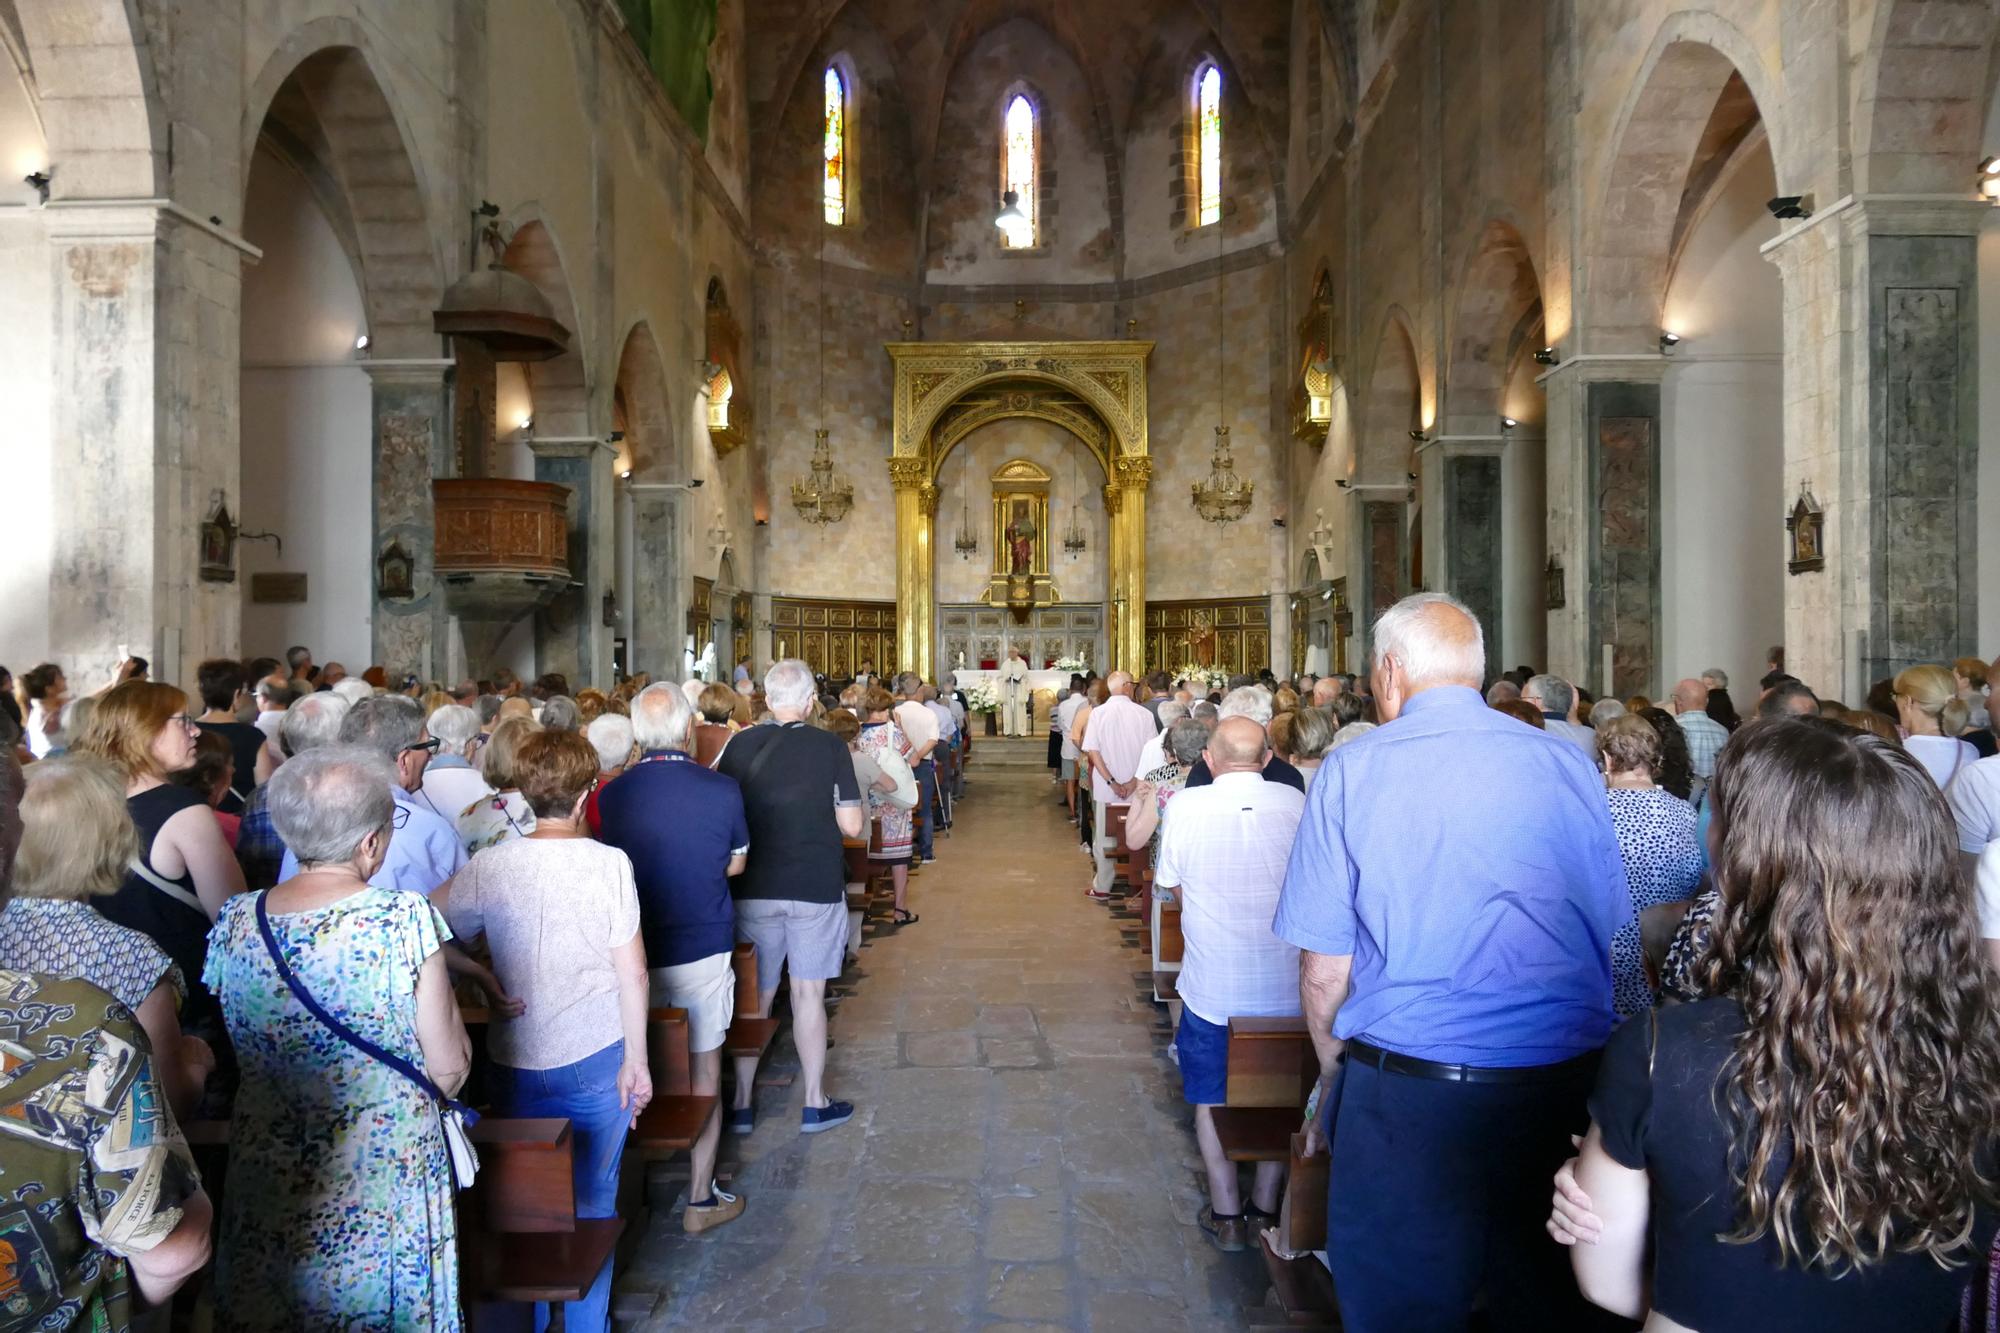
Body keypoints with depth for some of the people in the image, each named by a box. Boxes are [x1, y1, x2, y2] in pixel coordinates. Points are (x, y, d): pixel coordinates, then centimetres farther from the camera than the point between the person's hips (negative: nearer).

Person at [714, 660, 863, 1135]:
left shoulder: (741, 745, -3)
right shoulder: (830, 747, -8)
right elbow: (852, 824, -9)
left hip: (754, 890, 2)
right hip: (816, 887, -2)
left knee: (754, 998, 13)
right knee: (808, 995, 9)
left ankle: (741, 1103, 20)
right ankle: (814, 1104, 18)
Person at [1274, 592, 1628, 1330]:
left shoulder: (1352, 770, -7)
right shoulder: (1568, 763, 1)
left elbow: (1323, 970, -6)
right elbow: (1607, 935, 8)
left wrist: (1336, 1079, 8)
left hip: (1407, 1098, -3)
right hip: (1563, 1088, 3)